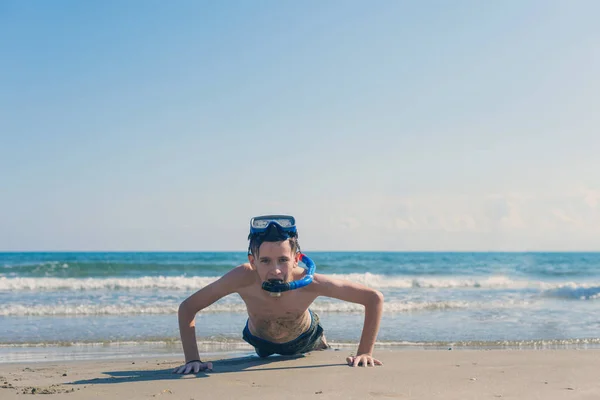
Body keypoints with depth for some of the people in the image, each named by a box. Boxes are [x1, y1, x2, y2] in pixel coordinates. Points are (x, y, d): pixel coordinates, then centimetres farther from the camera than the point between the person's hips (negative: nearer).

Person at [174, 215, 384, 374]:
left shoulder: (310, 283, -45)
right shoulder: (243, 278, -45)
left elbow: (374, 298, -36)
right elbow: (187, 307, -34)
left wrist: (365, 353, -36)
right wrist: (193, 360, -42)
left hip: (305, 339, -1)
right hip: (261, 341, 1)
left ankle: (320, 342, 57)